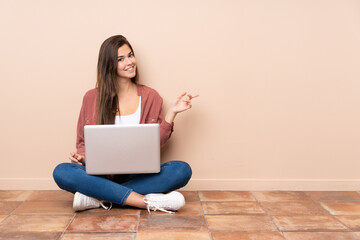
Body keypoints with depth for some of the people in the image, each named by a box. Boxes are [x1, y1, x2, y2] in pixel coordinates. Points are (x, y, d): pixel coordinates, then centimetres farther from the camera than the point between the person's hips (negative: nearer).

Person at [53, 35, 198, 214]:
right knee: (61, 172, -29)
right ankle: (149, 202, -32)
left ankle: (99, 198, -27)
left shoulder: (150, 96, 7)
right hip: (101, 174, 0)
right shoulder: (92, 98, 7)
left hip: (138, 175, 1)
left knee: (182, 170, -27)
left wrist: (171, 112, -7)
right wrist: (81, 156, -10)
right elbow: (84, 141, 11)